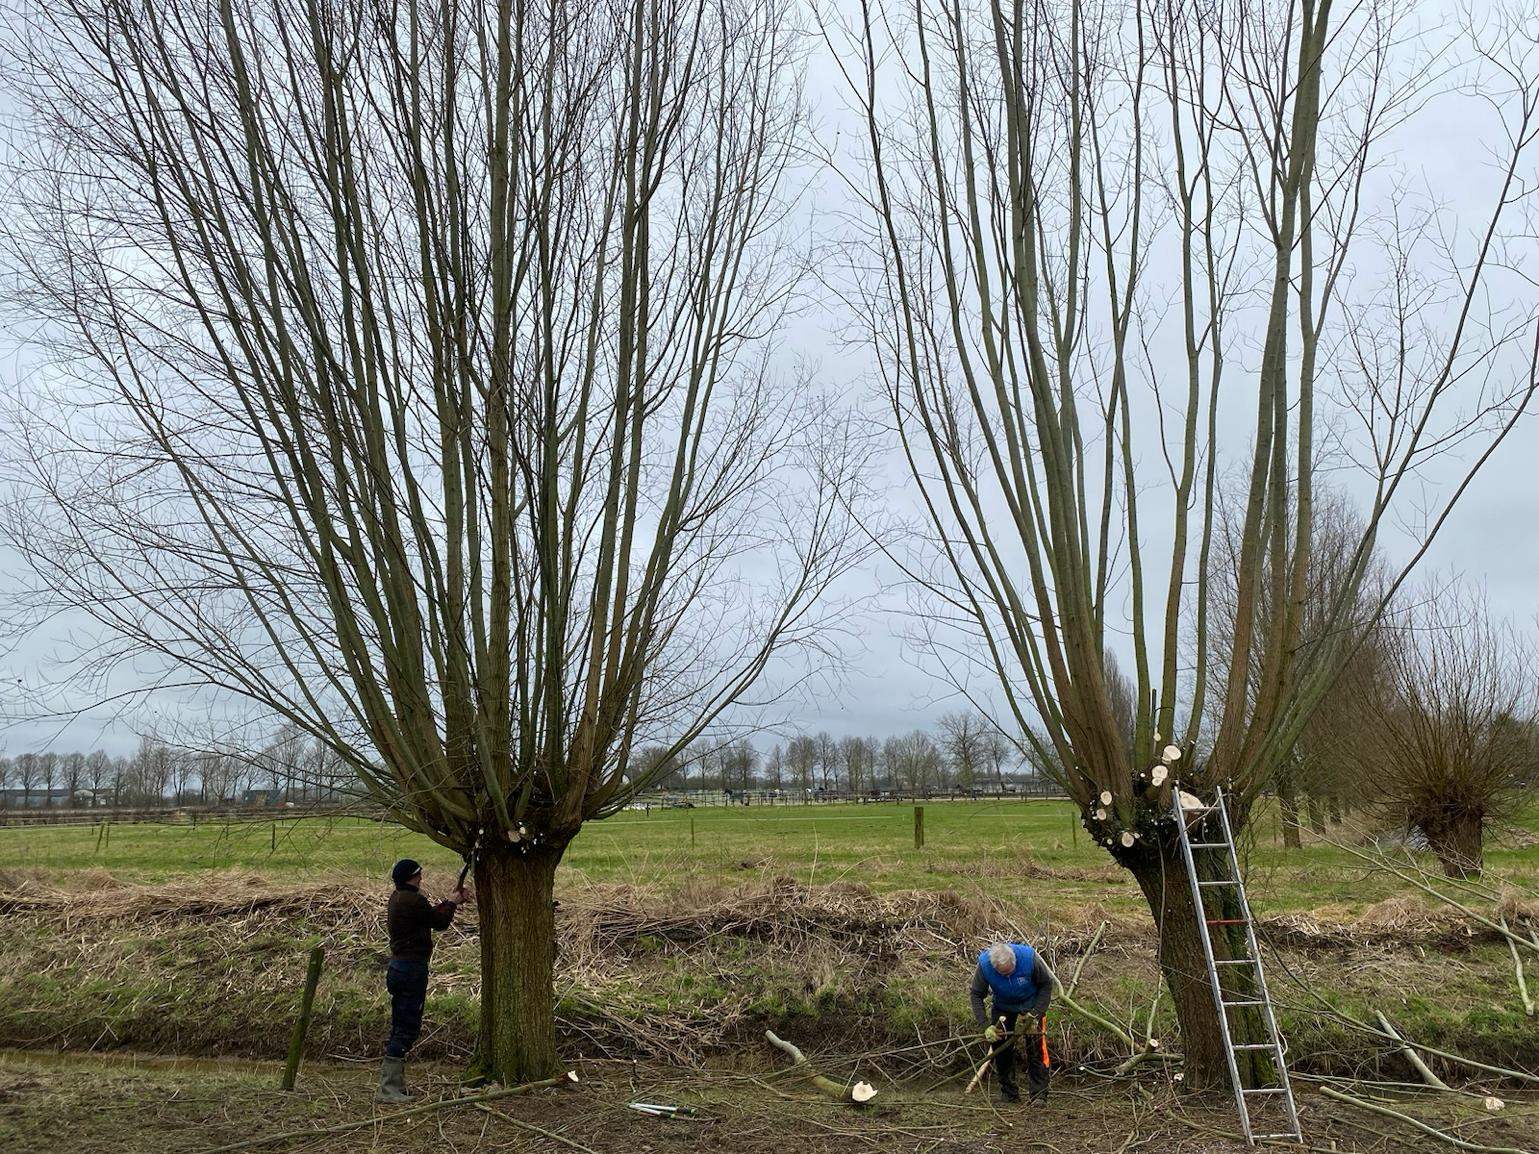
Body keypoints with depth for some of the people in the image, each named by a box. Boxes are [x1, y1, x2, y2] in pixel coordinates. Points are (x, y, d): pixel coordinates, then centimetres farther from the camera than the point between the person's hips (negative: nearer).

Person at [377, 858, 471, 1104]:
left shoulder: (397, 899, 13)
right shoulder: (413, 900, -17)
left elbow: (430, 915, 21)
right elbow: (440, 922, -6)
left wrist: (451, 902, 24)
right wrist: (452, 903, 11)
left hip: (397, 965, 10)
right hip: (412, 967, -10)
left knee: (400, 1027, 15)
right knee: (407, 1028, -6)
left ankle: (394, 1084, 19)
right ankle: (388, 1089, -7)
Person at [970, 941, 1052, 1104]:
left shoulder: (1029, 958, -36)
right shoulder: (984, 964, -32)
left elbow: (1046, 984, -19)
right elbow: (977, 995, -19)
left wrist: (1035, 1014, -24)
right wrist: (985, 1026, -28)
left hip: (1031, 1004, -2)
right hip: (1003, 1006, 2)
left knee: (1035, 1049, -11)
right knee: (1001, 1048, 1)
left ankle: (1039, 1095, -6)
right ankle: (1009, 1095, 15)